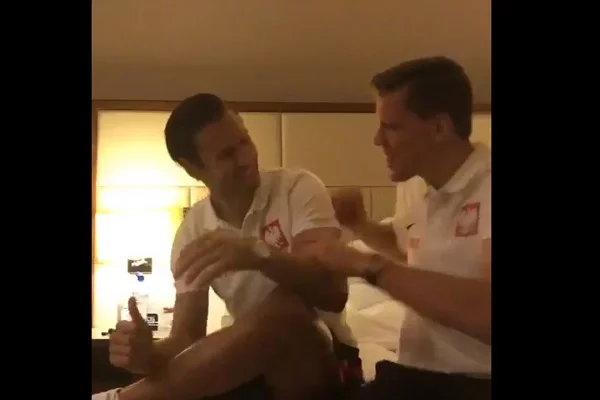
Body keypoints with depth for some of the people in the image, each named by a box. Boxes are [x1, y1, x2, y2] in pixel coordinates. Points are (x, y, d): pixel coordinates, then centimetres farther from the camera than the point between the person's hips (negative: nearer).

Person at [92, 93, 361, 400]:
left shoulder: (298, 187, -12)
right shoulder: (193, 231, -2)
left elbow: (334, 293, -25)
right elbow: (187, 336, -5)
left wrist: (260, 254, -42)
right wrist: (152, 356, -29)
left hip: (323, 361, -2)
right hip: (254, 367, 2)